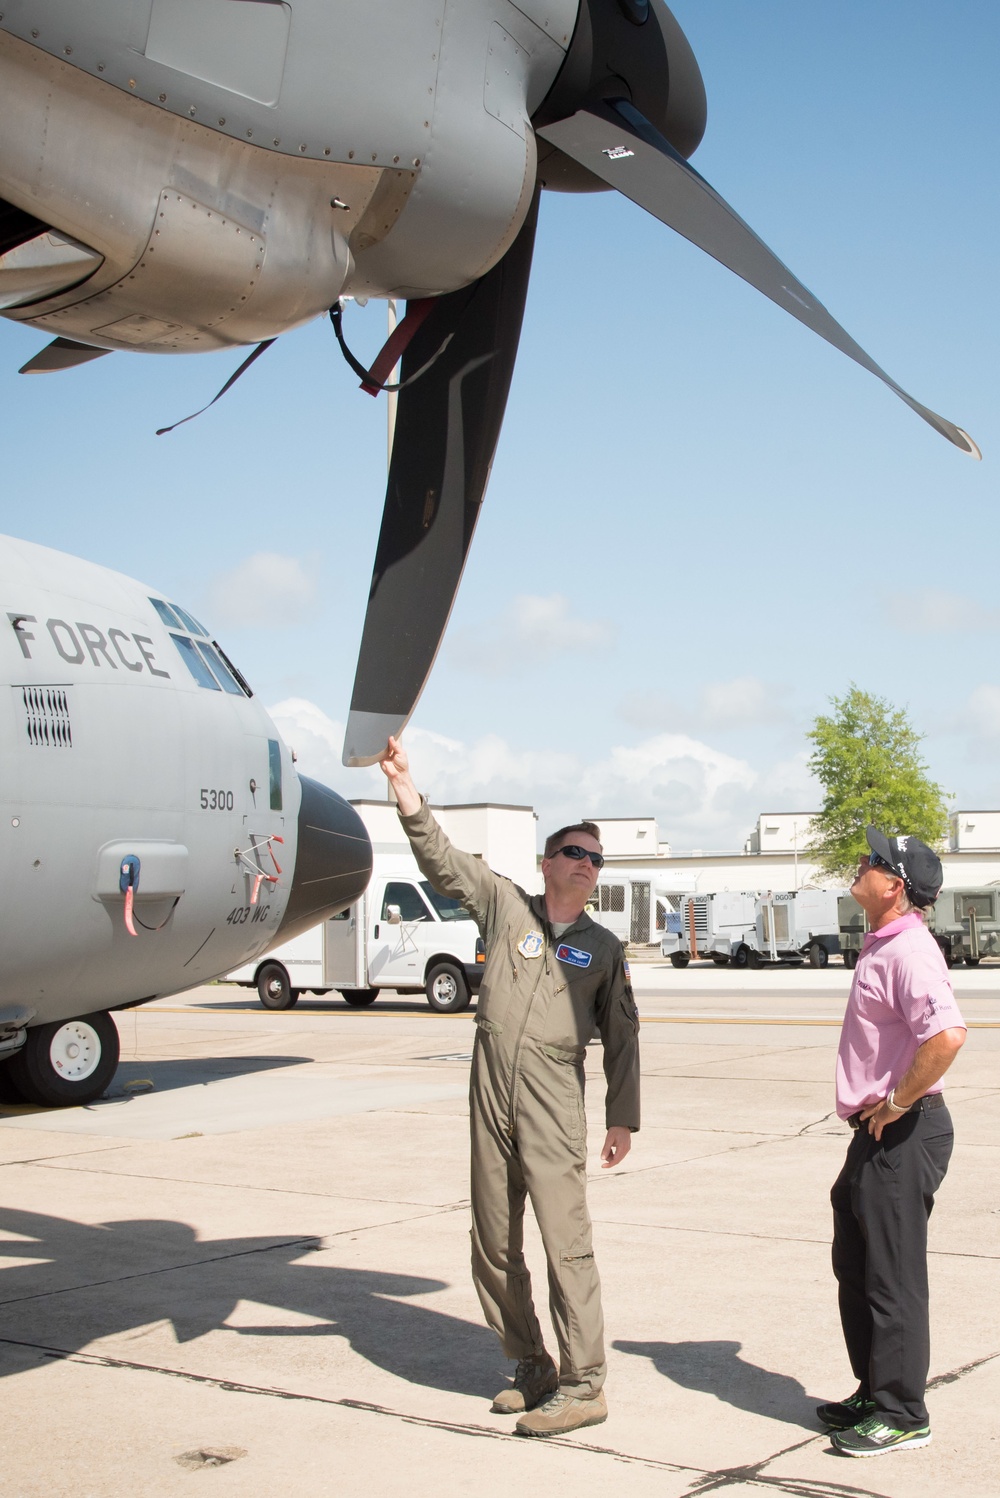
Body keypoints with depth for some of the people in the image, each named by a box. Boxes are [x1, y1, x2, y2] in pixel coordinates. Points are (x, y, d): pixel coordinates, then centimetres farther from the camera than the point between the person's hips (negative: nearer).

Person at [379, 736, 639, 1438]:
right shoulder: (505, 904, 10)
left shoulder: (604, 948, 11)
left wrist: (623, 1116, 6)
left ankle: (584, 1385, -3)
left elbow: (621, 1035, 12)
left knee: (566, 1241, -10)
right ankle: (533, 1368, 22)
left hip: (555, 1104, -2)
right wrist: (404, 784, -11)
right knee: (494, 1246, 9)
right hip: (490, 1094, 2)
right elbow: (439, 857, 1)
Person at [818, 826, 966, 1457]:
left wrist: (896, 1104, -23)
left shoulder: (909, 949, -19)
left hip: (904, 1135, -11)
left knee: (893, 1276, -1)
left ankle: (903, 1414, 10)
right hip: (876, 1134, 11)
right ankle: (874, 1393, 30)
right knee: (854, 1268, 18)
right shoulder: (881, 946, 13)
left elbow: (948, 1034, -34)